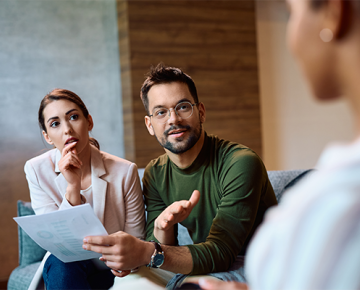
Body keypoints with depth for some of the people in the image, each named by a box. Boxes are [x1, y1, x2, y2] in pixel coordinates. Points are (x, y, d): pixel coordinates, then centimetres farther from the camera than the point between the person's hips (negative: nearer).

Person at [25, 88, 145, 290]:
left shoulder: (125, 172, -13)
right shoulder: (37, 170, -10)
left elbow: (136, 238, -2)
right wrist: (73, 186, -27)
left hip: (113, 271, -1)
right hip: (65, 270, 1)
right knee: (60, 262, -33)